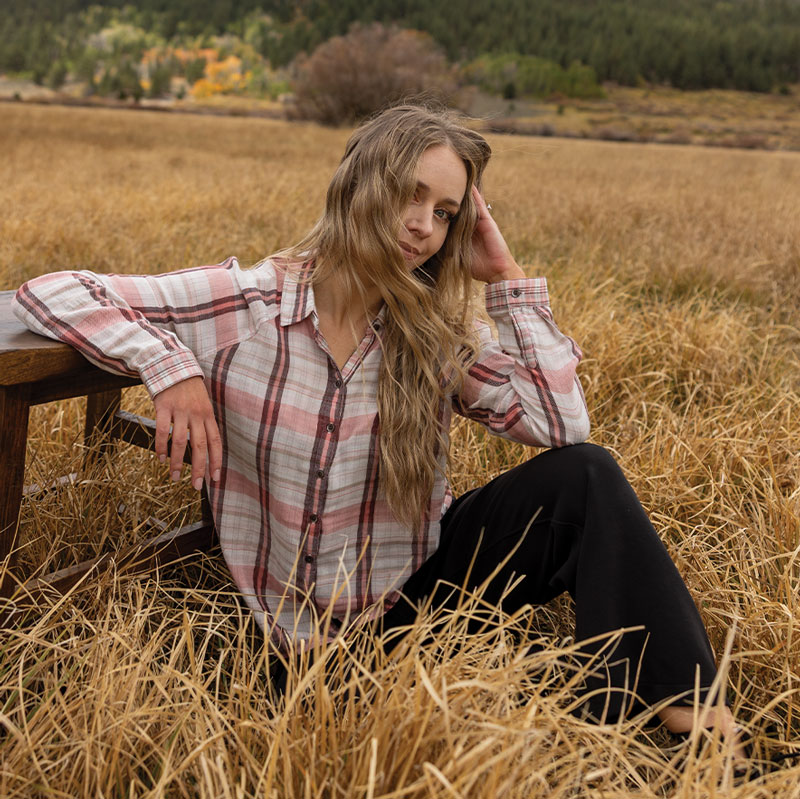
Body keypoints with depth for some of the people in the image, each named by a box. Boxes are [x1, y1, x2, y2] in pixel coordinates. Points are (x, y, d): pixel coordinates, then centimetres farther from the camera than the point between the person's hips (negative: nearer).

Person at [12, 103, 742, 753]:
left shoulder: (435, 334, -4)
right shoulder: (246, 303, -13)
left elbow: (563, 425, -14)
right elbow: (48, 293, -11)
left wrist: (505, 277, -13)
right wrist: (171, 367, -26)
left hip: (422, 577, 3)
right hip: (322, 627, -2)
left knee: (584, 476, -19)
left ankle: (682, 705, -11)